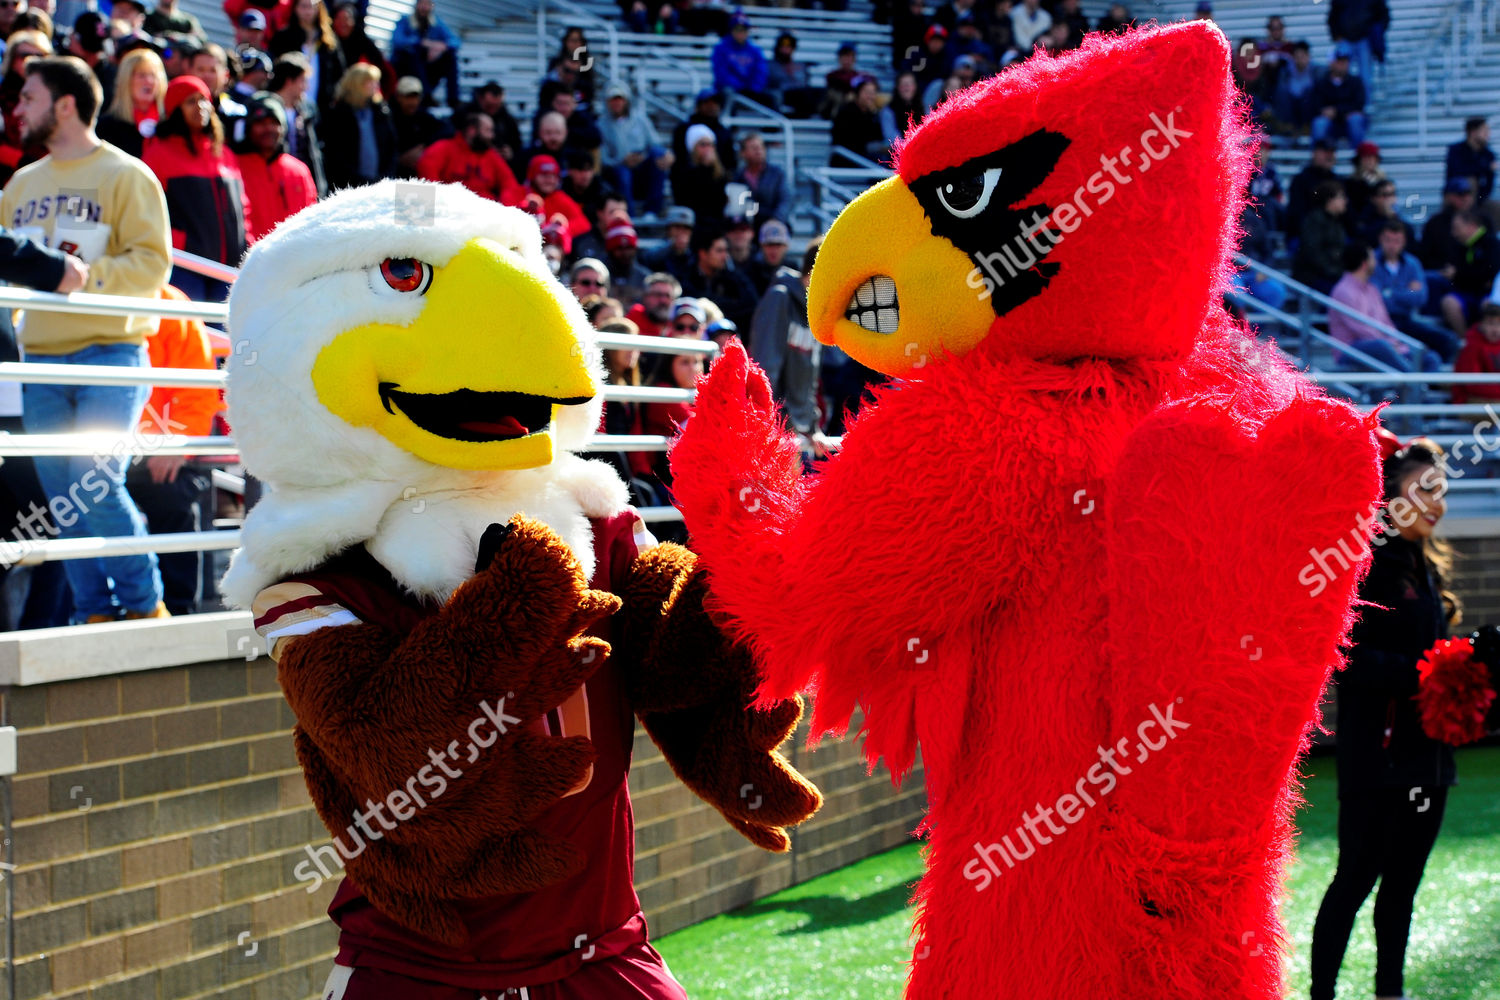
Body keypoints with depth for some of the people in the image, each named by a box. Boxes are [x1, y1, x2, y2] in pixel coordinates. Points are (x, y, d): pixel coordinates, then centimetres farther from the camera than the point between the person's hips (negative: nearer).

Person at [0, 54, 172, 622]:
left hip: (108, 349, -6)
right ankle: (94, 614, 11)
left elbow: (153, 264, -10)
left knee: (95, 483, -14)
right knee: (62, 494, 3)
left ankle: (145, 605, 0)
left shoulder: (125, 176, -1)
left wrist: (88, 276, -22)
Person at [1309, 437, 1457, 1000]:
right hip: (1379, 756, -8)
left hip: (1427, 757, 8)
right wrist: (1419, 674, -25)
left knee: (1402, 882, 13)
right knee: (1356, 879, -4)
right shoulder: (1364, 564, -12)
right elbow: (1345, 657, -21)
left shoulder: (1426, 567, 15)